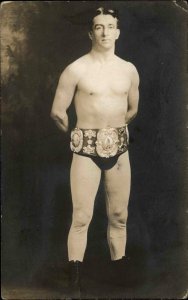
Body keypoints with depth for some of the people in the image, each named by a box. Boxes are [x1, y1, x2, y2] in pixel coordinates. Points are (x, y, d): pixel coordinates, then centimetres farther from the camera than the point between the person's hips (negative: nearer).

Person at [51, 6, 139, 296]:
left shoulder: (129, 70, 6)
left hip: (119, 148, 4)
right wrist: (81, 133, 8)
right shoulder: (76, 70, -7)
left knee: (119, 216, 11)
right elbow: (58, 112, -3)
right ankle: (75, 277, 9)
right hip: (86, 150, -4)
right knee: (82, 217, -3)